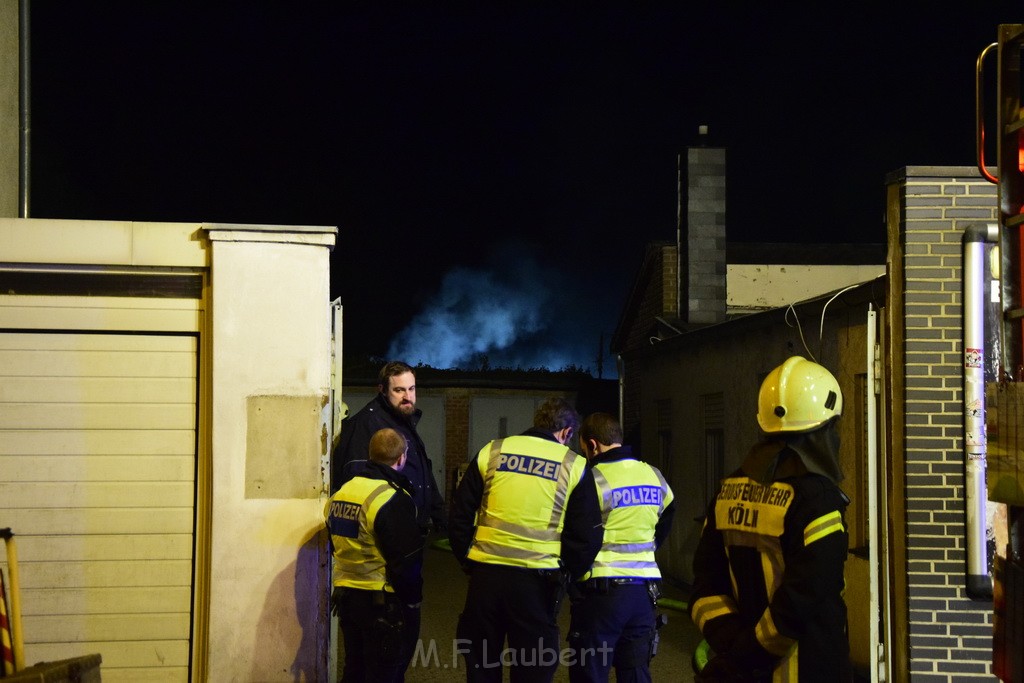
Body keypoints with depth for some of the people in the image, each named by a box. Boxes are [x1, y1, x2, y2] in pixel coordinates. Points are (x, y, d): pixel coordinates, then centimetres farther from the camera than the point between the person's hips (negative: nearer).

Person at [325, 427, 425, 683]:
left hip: (345, 596, 8)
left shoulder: (341, 492, 5)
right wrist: (413, 601, -5)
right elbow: (408, 562, -18)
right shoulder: (393, 499, -19)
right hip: (384, 604, -7)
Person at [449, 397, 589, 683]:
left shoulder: (491, 453, 5)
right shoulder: (574, 466, 1)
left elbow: (459, 515, 7)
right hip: (536, 580, -2)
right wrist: (568, 575, 14)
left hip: (485, 575, 2)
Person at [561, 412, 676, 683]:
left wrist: (574, 579, 1)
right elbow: (664, 525, 20)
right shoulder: (654, 477, 9)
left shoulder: (594, 479, -12)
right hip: (644, 589, 6)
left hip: (601, 590, -6)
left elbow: (580, 541, -13)